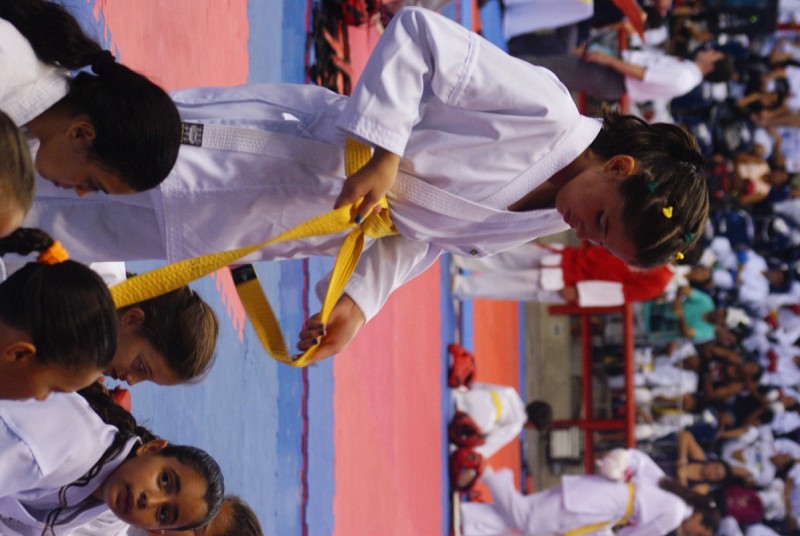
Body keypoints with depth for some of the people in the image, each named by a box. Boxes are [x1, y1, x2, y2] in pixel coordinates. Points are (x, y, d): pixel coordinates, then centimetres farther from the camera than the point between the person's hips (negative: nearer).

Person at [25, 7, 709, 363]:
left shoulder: (534, 227, 1)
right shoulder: (547, 115, -24)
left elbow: (419, 233, 6)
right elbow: (417, 34, -23)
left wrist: (360, 301, -9)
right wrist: (380, 158, -29)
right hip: (285, 138, -6)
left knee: (111, 228, 5)